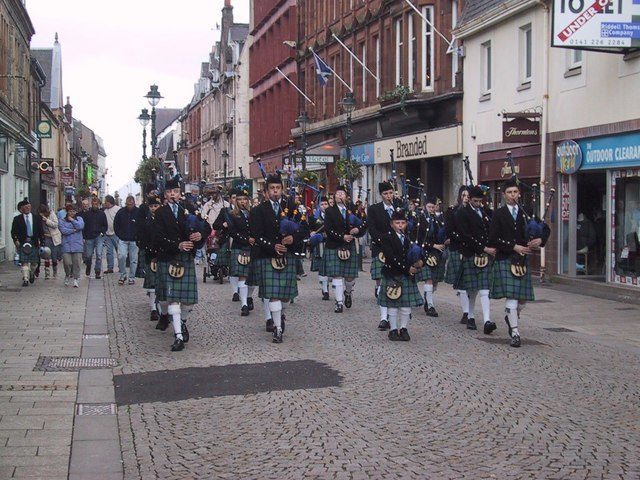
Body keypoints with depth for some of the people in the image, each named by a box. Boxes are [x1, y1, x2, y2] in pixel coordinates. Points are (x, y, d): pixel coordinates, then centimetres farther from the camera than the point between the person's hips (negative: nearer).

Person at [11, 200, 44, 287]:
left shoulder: (36, 218, 8)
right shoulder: (17, 219, 4)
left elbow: (41, 231, 10)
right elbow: (13, 231, 3)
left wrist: (41, 241, 1)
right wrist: (16, 240, -12)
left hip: (34, 243, 2)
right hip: (22, 243, -2)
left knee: (34, 262, 8)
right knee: (24, 262, -8)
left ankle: (32, 274, 36)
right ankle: (25, 279, -7)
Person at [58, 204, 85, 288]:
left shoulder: (79, 219, 14)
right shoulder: (62, 221, 9)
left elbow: (81, 226, -7)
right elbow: (63, 230, -7)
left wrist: (72, 220, 0)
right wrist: (74, 230, -5)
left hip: (77, 246, 1)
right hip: (66, 246, -1)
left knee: (77, 264, -3)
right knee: (67, 263, -8)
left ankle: (76, 279, 7)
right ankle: (68, 276, 19)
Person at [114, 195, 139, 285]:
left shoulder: (138, 212, -5)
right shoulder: (121, 212, 1)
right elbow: (115, 225, 12)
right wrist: (119, 235, 5)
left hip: (134, 240, -1)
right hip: (122, 240, 1)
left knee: (133, 259, 3)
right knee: (121, 256, -13)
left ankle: (132, 277, 15)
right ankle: (123, 275, 4)